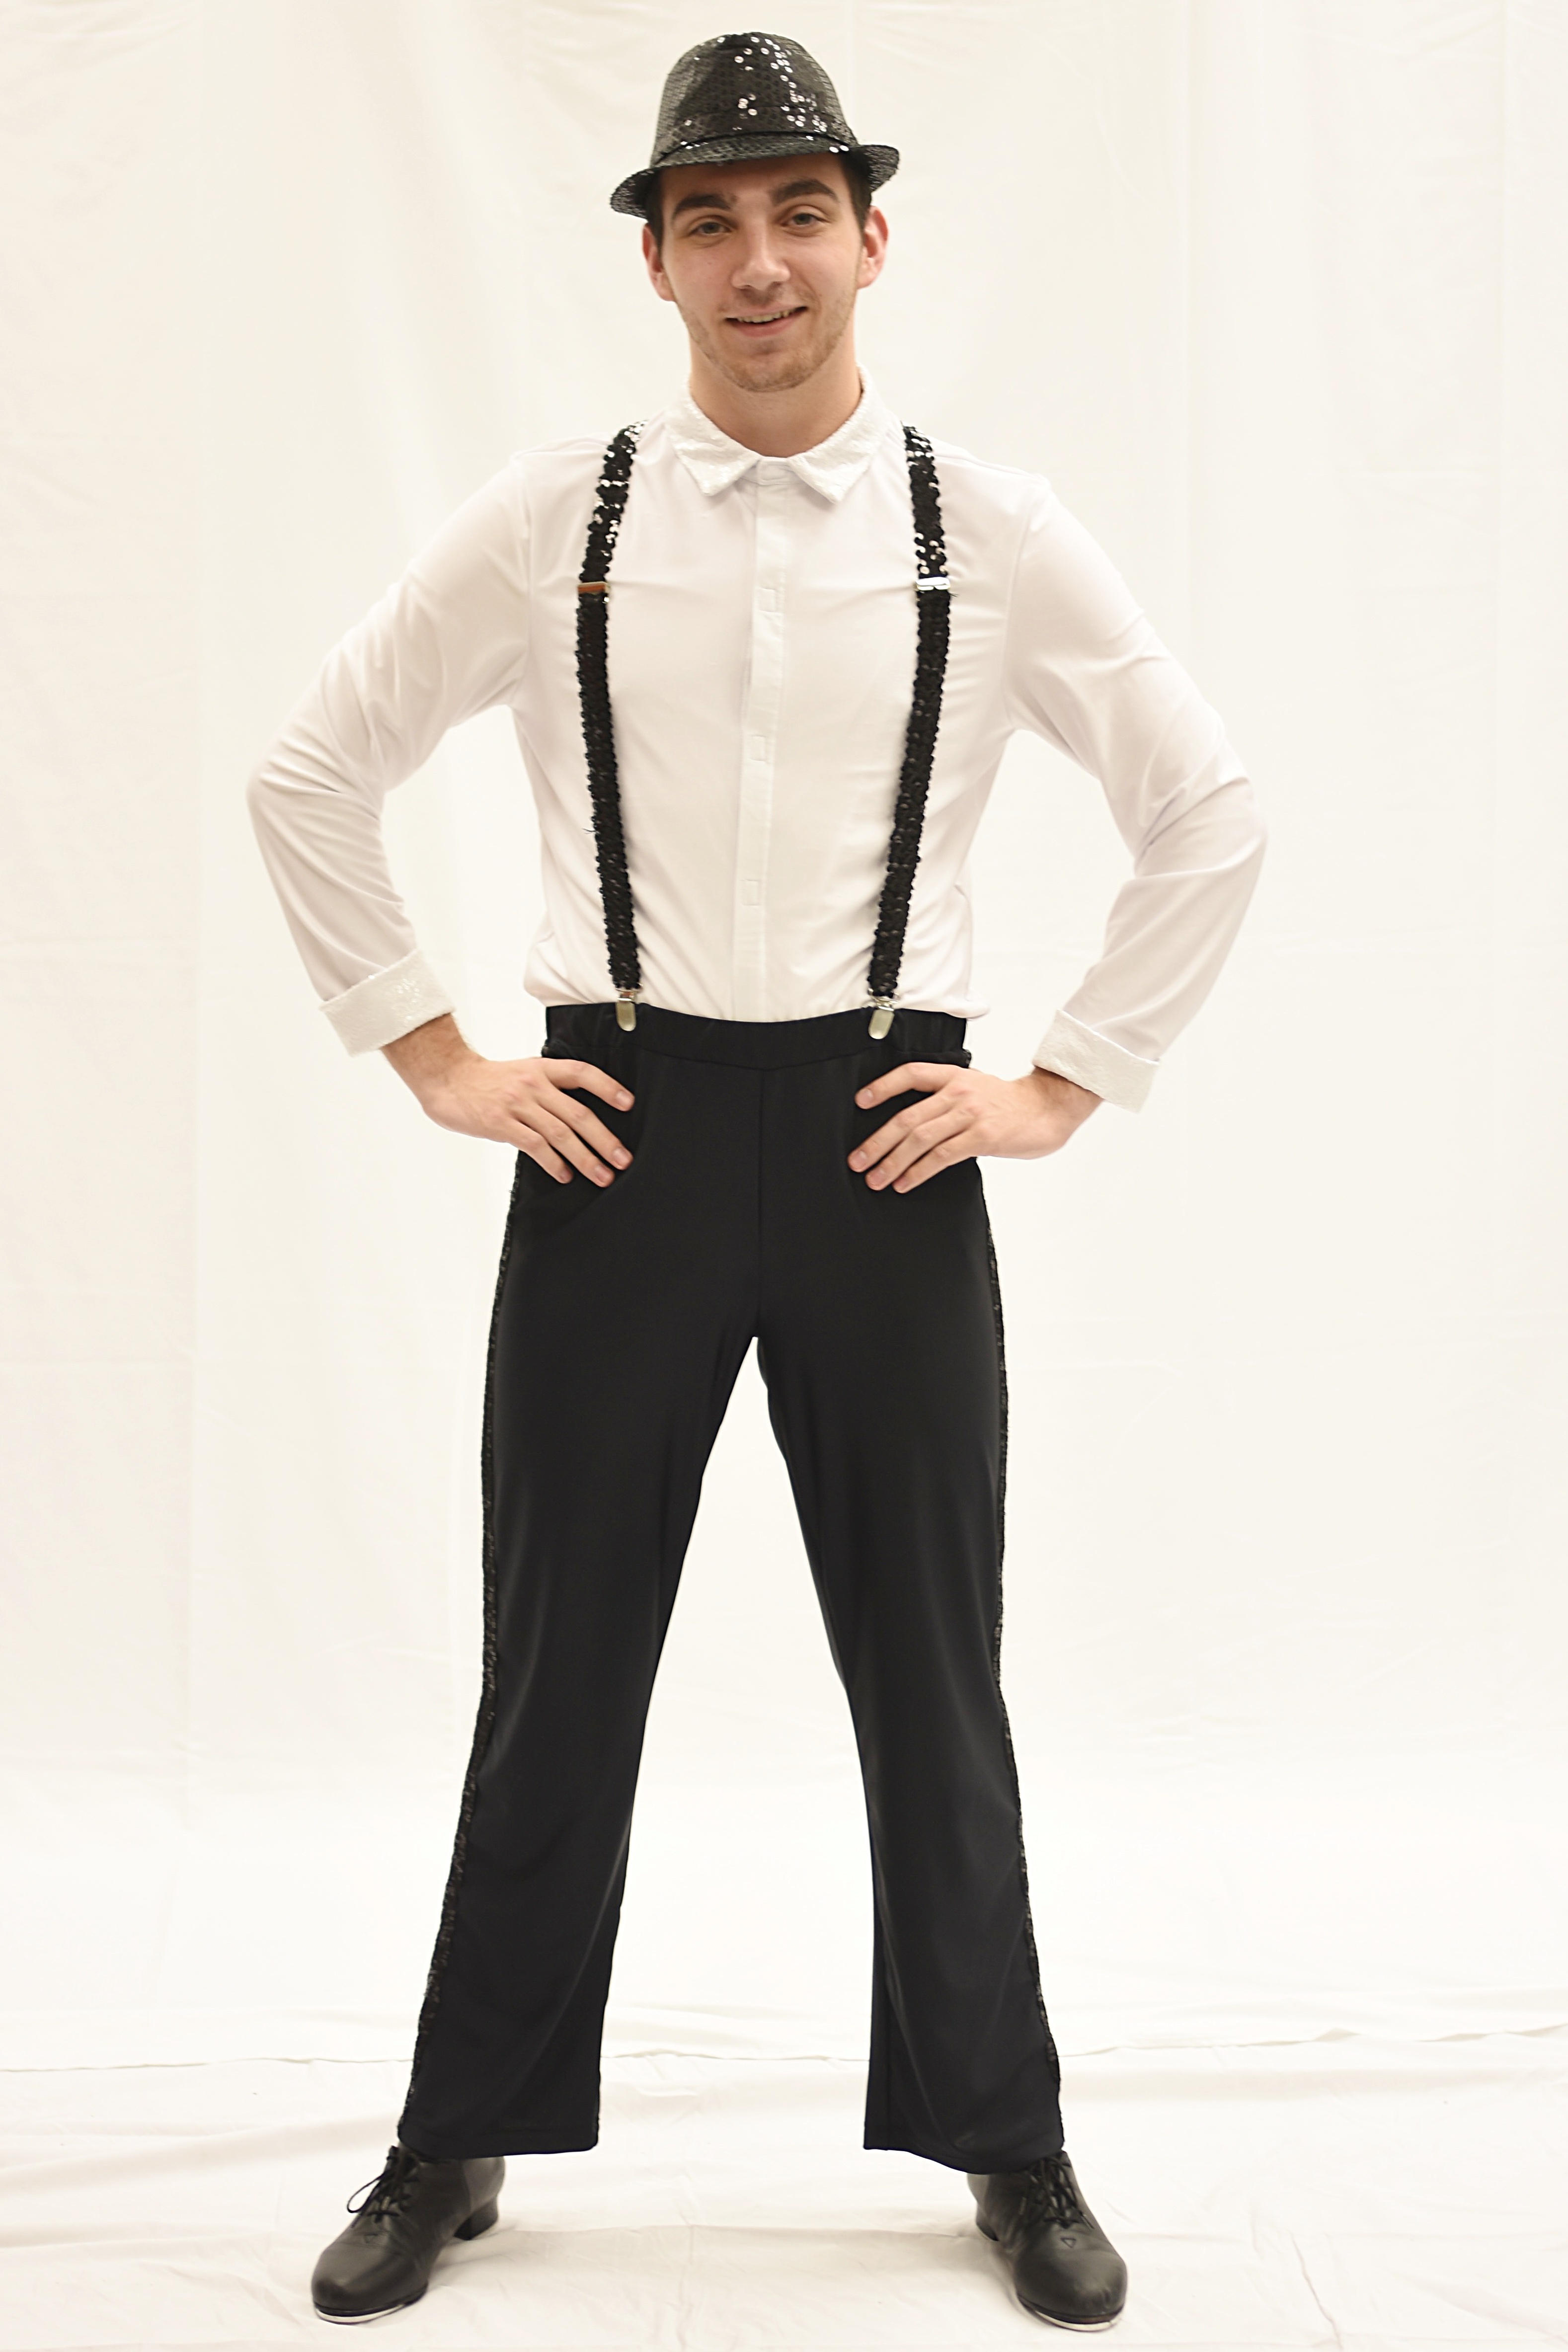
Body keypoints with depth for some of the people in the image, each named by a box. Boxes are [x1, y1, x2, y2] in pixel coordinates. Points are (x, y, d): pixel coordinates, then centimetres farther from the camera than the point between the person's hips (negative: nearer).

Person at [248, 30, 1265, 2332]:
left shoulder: (995, 531, 0)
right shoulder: (545, 524, 1)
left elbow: (1211, 811, 6)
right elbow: (309, 779, 8)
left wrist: (1068, 1084, 2)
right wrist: (432, 1056, 3)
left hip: (882, 1145, 0)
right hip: (620, 1133, 0)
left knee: (934, 1669, 9)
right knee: (562, 1663, 9)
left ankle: (1006, 2143, 26)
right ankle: (462, 2141, 26)